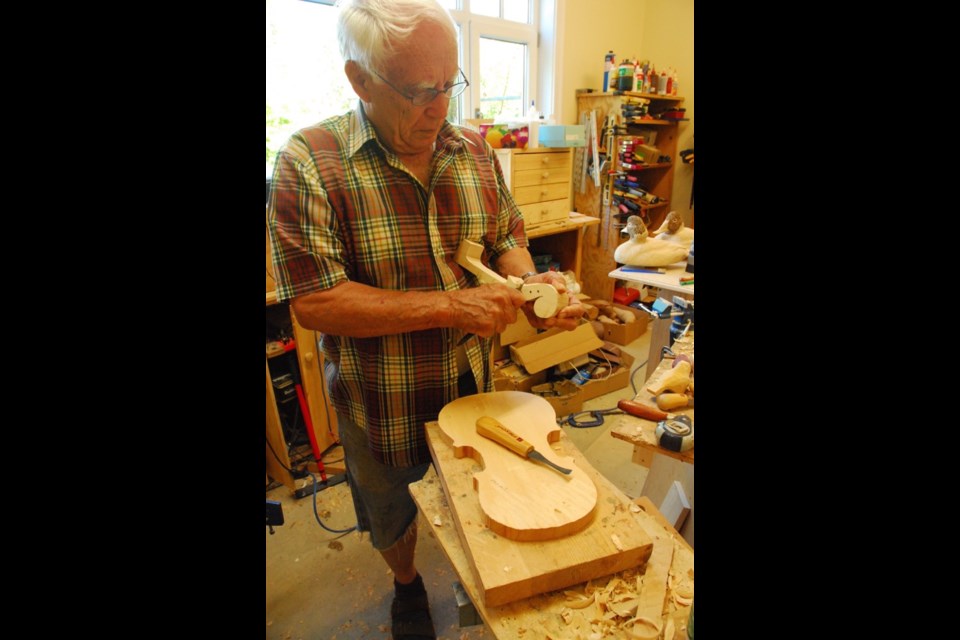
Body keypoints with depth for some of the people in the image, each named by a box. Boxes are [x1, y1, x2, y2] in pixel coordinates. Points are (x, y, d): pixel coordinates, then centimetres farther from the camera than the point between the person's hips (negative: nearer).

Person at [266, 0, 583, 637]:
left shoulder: (475, 150, -3)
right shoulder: (309, 162, -18)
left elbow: (507, 238, 6)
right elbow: (314, 302, -23)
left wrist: (530, 282, -16)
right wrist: (450, 306, -29)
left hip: (475, 388, 4)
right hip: (384, 408, -2)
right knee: (394, 518, 26)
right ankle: (407, 585, 60)